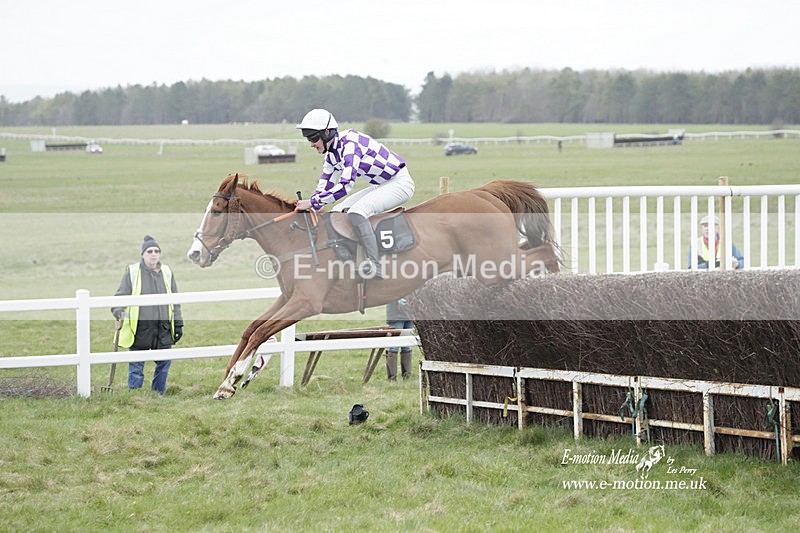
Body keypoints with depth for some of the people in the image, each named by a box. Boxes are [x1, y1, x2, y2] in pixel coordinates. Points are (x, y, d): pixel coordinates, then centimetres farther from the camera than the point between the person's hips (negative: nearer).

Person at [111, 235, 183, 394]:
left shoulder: (166, 272, 10)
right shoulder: (132, 272, -3)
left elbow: (175, 302, 16)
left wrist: (178, 324, 14)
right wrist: (119, 312, -21)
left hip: (163, 329, 4)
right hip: (140, 329, -4)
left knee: (164, 364, 10)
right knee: (136, 366, -1)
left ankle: (159, 395, 22)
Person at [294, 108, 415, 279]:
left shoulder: (350, 144, -24)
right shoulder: (332, 154, 5)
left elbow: (346, 185, -32)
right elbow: (324, 187, 10)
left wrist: (312, 202, -30)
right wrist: (306, 208, -2)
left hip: (400, 183, -10)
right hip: (382, 186, 10)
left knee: (356, 212, -28)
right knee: (338, 212, 7)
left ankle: (376, 265, -31)